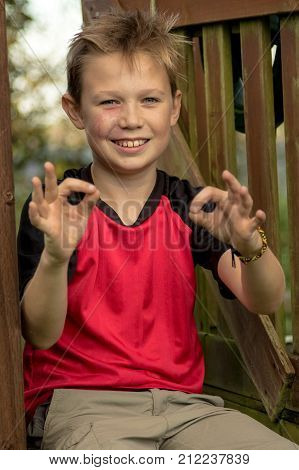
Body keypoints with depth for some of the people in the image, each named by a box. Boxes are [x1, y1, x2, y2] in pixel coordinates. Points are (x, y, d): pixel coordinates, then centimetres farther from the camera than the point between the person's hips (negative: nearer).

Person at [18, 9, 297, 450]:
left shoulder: (189, 205, 5)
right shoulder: (57, 209, -3)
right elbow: (40, 335, -11)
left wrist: (248, 245, -29)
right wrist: (56, 256, -31)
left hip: (181, 401, 4)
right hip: (83, 403, -4)